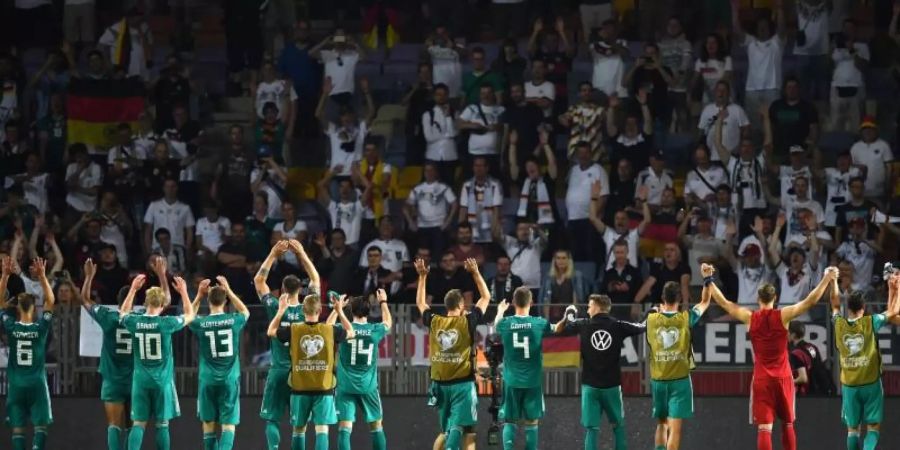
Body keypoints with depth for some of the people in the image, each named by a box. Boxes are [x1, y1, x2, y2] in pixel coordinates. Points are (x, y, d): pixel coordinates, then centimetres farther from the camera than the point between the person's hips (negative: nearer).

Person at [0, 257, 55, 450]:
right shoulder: (40, 327, -6)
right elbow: (50, 301, 0)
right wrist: (42, 276, -2)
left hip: (16, 383, 1)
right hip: (37, 383, -1)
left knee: (17, 428, 3)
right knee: (40, 425, 2)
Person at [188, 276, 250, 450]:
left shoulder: (201, 324, -7)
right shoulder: (233, 321, -7)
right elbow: (245, 312, 19)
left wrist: (199, 296, 14)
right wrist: (228, 291, 19)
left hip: (208, 380, 0)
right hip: (230, 380, 0)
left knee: (208, 423, 14)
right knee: (228, 425, -2)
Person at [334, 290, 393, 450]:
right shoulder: (375, 330, -4)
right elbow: (388, 323, 22)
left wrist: (337, 309, 27)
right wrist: (383, 302, 36)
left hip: (346, 387, -1)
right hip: (368, 387, 1)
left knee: (345, 428, -5)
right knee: (376, 426, 14)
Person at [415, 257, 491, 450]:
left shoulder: (434, 322, 2)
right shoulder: (467, 322, -6)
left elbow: (420, 303, 22)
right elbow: (486, 297, 6)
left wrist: (422, 277, 25)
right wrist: (476, 273, 10)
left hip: (440, 384, 5)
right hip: (463, 383, -5)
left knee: (445, 431, 16)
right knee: (462, 429, -6)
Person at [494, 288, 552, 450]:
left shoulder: (505, 324, -6)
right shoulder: (540, 324, -9)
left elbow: (496, 326, 20)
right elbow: (555, 330, 14)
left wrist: (500, 312, 42)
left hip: (511, 381, 1)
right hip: (533, 381, -1)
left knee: (509, 422, 8)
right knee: (531, 422, 7)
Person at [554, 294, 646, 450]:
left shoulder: (583, 325, -4)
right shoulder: (618, 326, -4)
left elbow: (557, 330, 7)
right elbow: (643, 327, 10)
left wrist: (568, 316, 24)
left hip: (590, 385, 0)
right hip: (612, 385, 0)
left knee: (591, 429, 1)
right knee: (618, 426, 16)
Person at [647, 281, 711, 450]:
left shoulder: (652, 320, -3)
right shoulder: (685, 319, -8)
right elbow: (705, 302, 8)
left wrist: (662, 309, 32)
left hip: (658, 380, 3)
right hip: (679, 380, -3)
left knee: (661, 424, 19)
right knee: (675, 427, -5)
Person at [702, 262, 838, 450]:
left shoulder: (750, 318, -3)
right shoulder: (783, 315, -6)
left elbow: (723, 303, 4)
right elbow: (810, 301, -8)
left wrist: (709, 280, 9)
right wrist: (827, 279, -5)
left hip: (761, 379, 0)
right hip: (783, 377, 1)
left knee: (764, 428, -5)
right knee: (787, 424, 15)